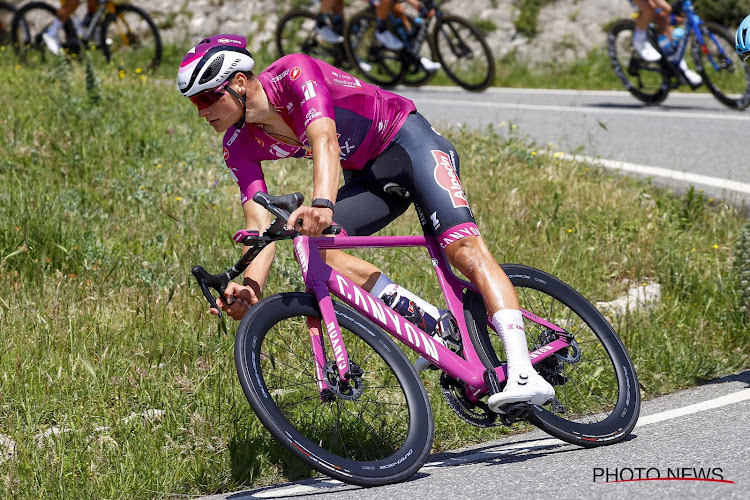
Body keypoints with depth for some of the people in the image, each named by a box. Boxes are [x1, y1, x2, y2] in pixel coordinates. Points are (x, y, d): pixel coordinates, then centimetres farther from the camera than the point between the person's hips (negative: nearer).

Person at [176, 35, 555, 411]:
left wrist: (322, 204, -61)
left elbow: (325, 139, -43)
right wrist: (250, 285, -36)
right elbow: (259, 223, -16)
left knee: (462, 246, -25)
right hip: (368, 177, 7)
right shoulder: (239, 145, -8)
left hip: (409, 142, -7)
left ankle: (523, 375, -36)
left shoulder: (294, 73, -26)